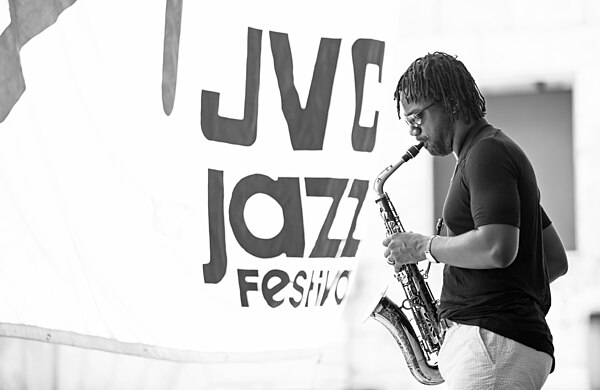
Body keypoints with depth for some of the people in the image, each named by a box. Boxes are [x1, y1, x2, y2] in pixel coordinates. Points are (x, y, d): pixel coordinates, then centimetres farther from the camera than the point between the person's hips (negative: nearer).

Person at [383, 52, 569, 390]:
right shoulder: (495, 151, 22)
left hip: (495, 343, -10)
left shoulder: (487, 153, -9)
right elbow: (556, 260, 24)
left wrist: (424, 246, -10)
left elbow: (497, 249, -24)